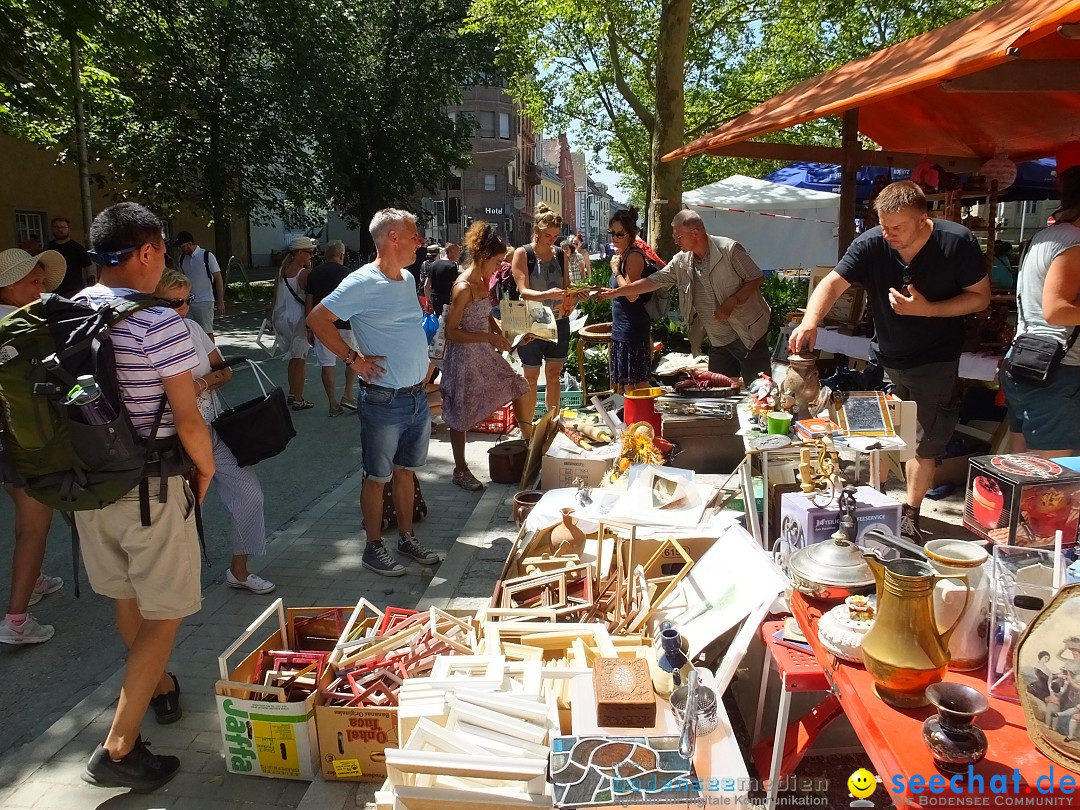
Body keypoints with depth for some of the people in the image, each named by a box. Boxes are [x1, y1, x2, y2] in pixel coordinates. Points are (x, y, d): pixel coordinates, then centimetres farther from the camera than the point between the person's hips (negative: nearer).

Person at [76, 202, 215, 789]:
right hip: (150, 490, -7)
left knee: (126, 597, 24)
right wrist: (206, 468, 0)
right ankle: (118, 747, 7)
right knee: (164, 615, 6)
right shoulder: (158, 323, -20)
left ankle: (157, 687, 47)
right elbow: (187, 420, -18)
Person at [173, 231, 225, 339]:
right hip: (189, 302, 5)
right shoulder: (183, 258, 9)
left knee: (207, 332, -3)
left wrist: (220, 302, -11)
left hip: (205, 301, -5)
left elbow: (218, 279, -7)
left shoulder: (207, 256, -7)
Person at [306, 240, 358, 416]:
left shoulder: (314, 273, 7)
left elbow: (308, 302, 6)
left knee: (326, 363, 5)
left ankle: (333, 404, 7)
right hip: (344, 324, -3)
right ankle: (347, 395, 7)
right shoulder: (345, 272, -4)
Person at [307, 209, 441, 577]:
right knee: (378, 477, 7)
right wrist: (353, 358, -16)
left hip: (417, 396, 7)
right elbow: (317, 319, -17)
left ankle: (407, 537, 32)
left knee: (406, 470, 18)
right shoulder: (363, 283, -16)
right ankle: (374, 547, 21)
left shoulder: (408, 279, 8)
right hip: (384, 401, -7)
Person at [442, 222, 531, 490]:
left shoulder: (482, 282, 4)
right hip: (464, 356, -9)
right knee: (462, 415, 5)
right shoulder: (463, 288, -22)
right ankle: (460, 471, 20)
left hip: (484, 353, 9)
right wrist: (489, 337, -25)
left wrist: (499, 333, 2)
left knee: (521, 389, 11)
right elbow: (451, 331, -22)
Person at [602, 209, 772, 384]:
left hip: (747, 335, -6)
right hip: (718, 342, 6)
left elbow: (757, 278, -9)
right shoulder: (681, 262, 4)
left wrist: (732, 302, -20)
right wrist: (615, 292, 5)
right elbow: (653, 281, 7)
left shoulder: (729, 249, -13)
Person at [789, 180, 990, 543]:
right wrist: (810, 321, -44)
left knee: (924, 441, 2)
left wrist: (926, 309, -25)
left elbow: (980, 296, -10)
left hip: (935, 361, -2)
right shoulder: (871, 244, -15)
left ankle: (910, 514, 17)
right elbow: (833, 283, -25)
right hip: (886, 357, 2)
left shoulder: (957, 242, -18)